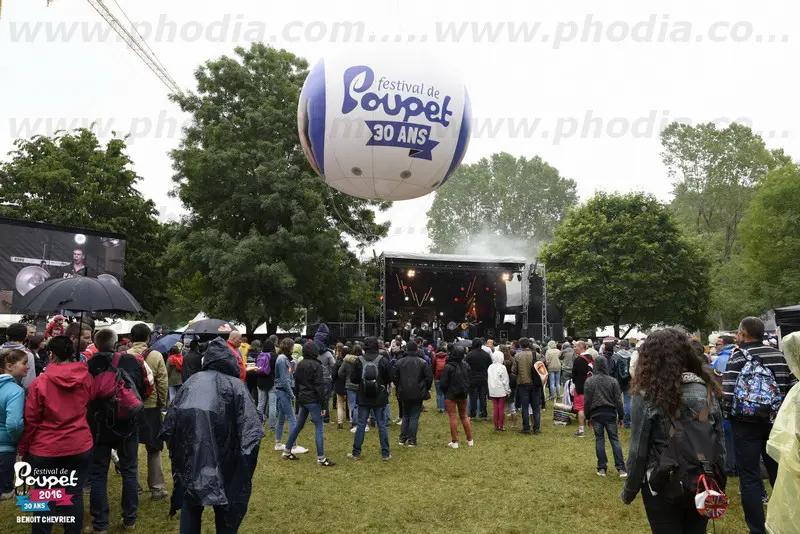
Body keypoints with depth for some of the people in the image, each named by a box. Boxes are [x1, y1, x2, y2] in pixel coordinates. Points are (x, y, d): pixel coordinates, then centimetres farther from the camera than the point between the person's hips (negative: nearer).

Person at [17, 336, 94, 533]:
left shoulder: (40, 382, -13)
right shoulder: (86, 378, -5)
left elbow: (31, 420, -7)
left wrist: (23, 448, 5)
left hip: (46, 449, -2)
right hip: (80, 446, 2)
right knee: (74, 495, 11)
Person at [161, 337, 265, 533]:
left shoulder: (193, 380, 10)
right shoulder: (235, 384, 1)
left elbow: (172, 416, 10)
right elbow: (249, 422, -11)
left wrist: (176, 449, 19)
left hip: (189, 454, 3)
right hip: (221, 457, -3)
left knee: (190, 502, 20)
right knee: (226, 505, 15)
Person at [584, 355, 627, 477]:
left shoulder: (589, 381, -5)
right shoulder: (613, 381, -6)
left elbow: (586, 401, -2)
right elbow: (618, 401, -2)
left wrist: (588, 416, 9)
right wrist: (621, 416, 8)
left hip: (595, 414, 0)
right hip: (610, 413, 0)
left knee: (599, 440, 8)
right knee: (614, 439, 7)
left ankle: (602, 467, 10)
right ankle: (621, 468, 3)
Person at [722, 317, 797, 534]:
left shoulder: (738, 357, -13)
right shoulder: (779, 355, 2)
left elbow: (727, 395, -20)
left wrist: (729, 412, 0)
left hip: (747, 424, -5)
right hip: (775, 422, 5)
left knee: (749, 478, 4)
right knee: (779, 474, 18)